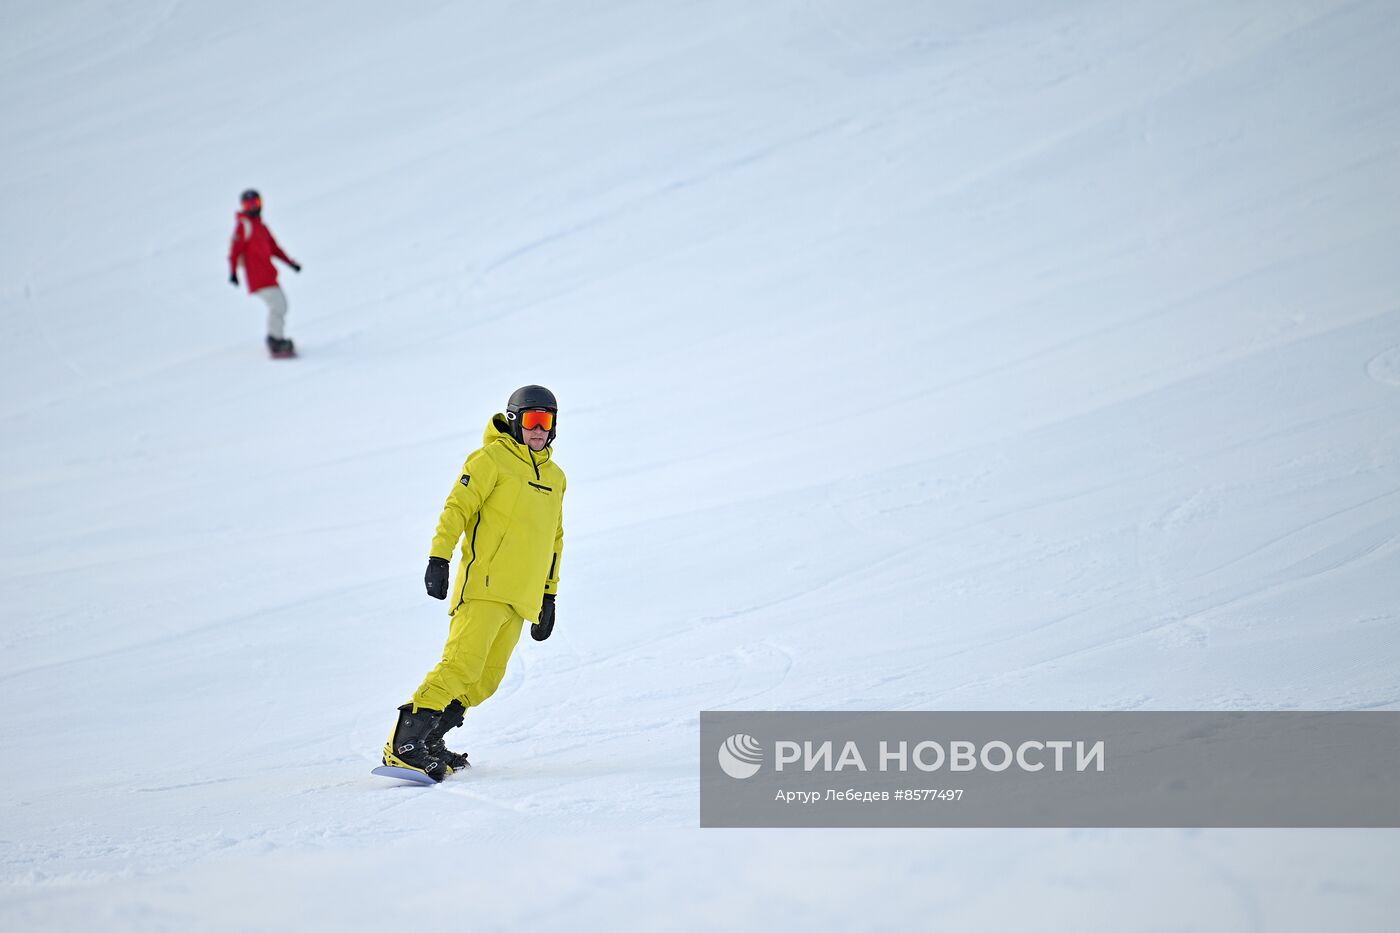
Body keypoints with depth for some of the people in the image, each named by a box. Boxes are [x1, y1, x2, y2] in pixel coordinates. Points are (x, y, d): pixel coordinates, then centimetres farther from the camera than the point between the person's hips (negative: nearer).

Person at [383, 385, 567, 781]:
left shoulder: (555, 477, 21)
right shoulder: (492, 458, 0)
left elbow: (554, 540, 28)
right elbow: (457, 507, -7)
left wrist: (549, 596, 25)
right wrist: (439, 559, -18)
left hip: (521, 599, 7)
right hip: (484, 585, -7)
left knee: (486, 681, 2)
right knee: (462, 663, -19)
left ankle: (428, 741, 12)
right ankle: (403, 744, -20)